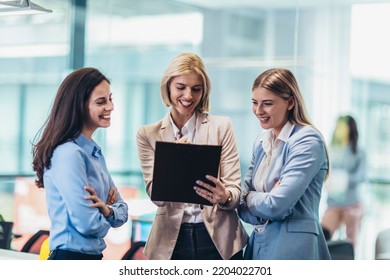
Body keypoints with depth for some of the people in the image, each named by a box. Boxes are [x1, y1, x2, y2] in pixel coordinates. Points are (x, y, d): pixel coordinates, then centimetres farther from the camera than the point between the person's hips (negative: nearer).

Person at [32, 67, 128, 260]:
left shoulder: (94, 151, 11)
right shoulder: (68, 153, -18)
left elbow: (122, 210, 11)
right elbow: (87, 223, -23)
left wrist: (107, 210, -10)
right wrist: (106, 220, -2)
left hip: (91, 258, 9)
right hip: (70, 257, -9)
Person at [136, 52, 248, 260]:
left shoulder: (221, 127, 2)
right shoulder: (148, 134, 4)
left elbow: (235, 188, 0)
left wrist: (225, 196, -24)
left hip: (218, 238, 0)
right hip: (171, 241, 1)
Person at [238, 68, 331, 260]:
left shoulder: (307, 141, -12)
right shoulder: (261, 143, 11)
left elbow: (277, 206, -20)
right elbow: (244, 209, 7)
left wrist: (249, 197, -1)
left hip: (292, 249, -7)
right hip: (258, 243, 7)